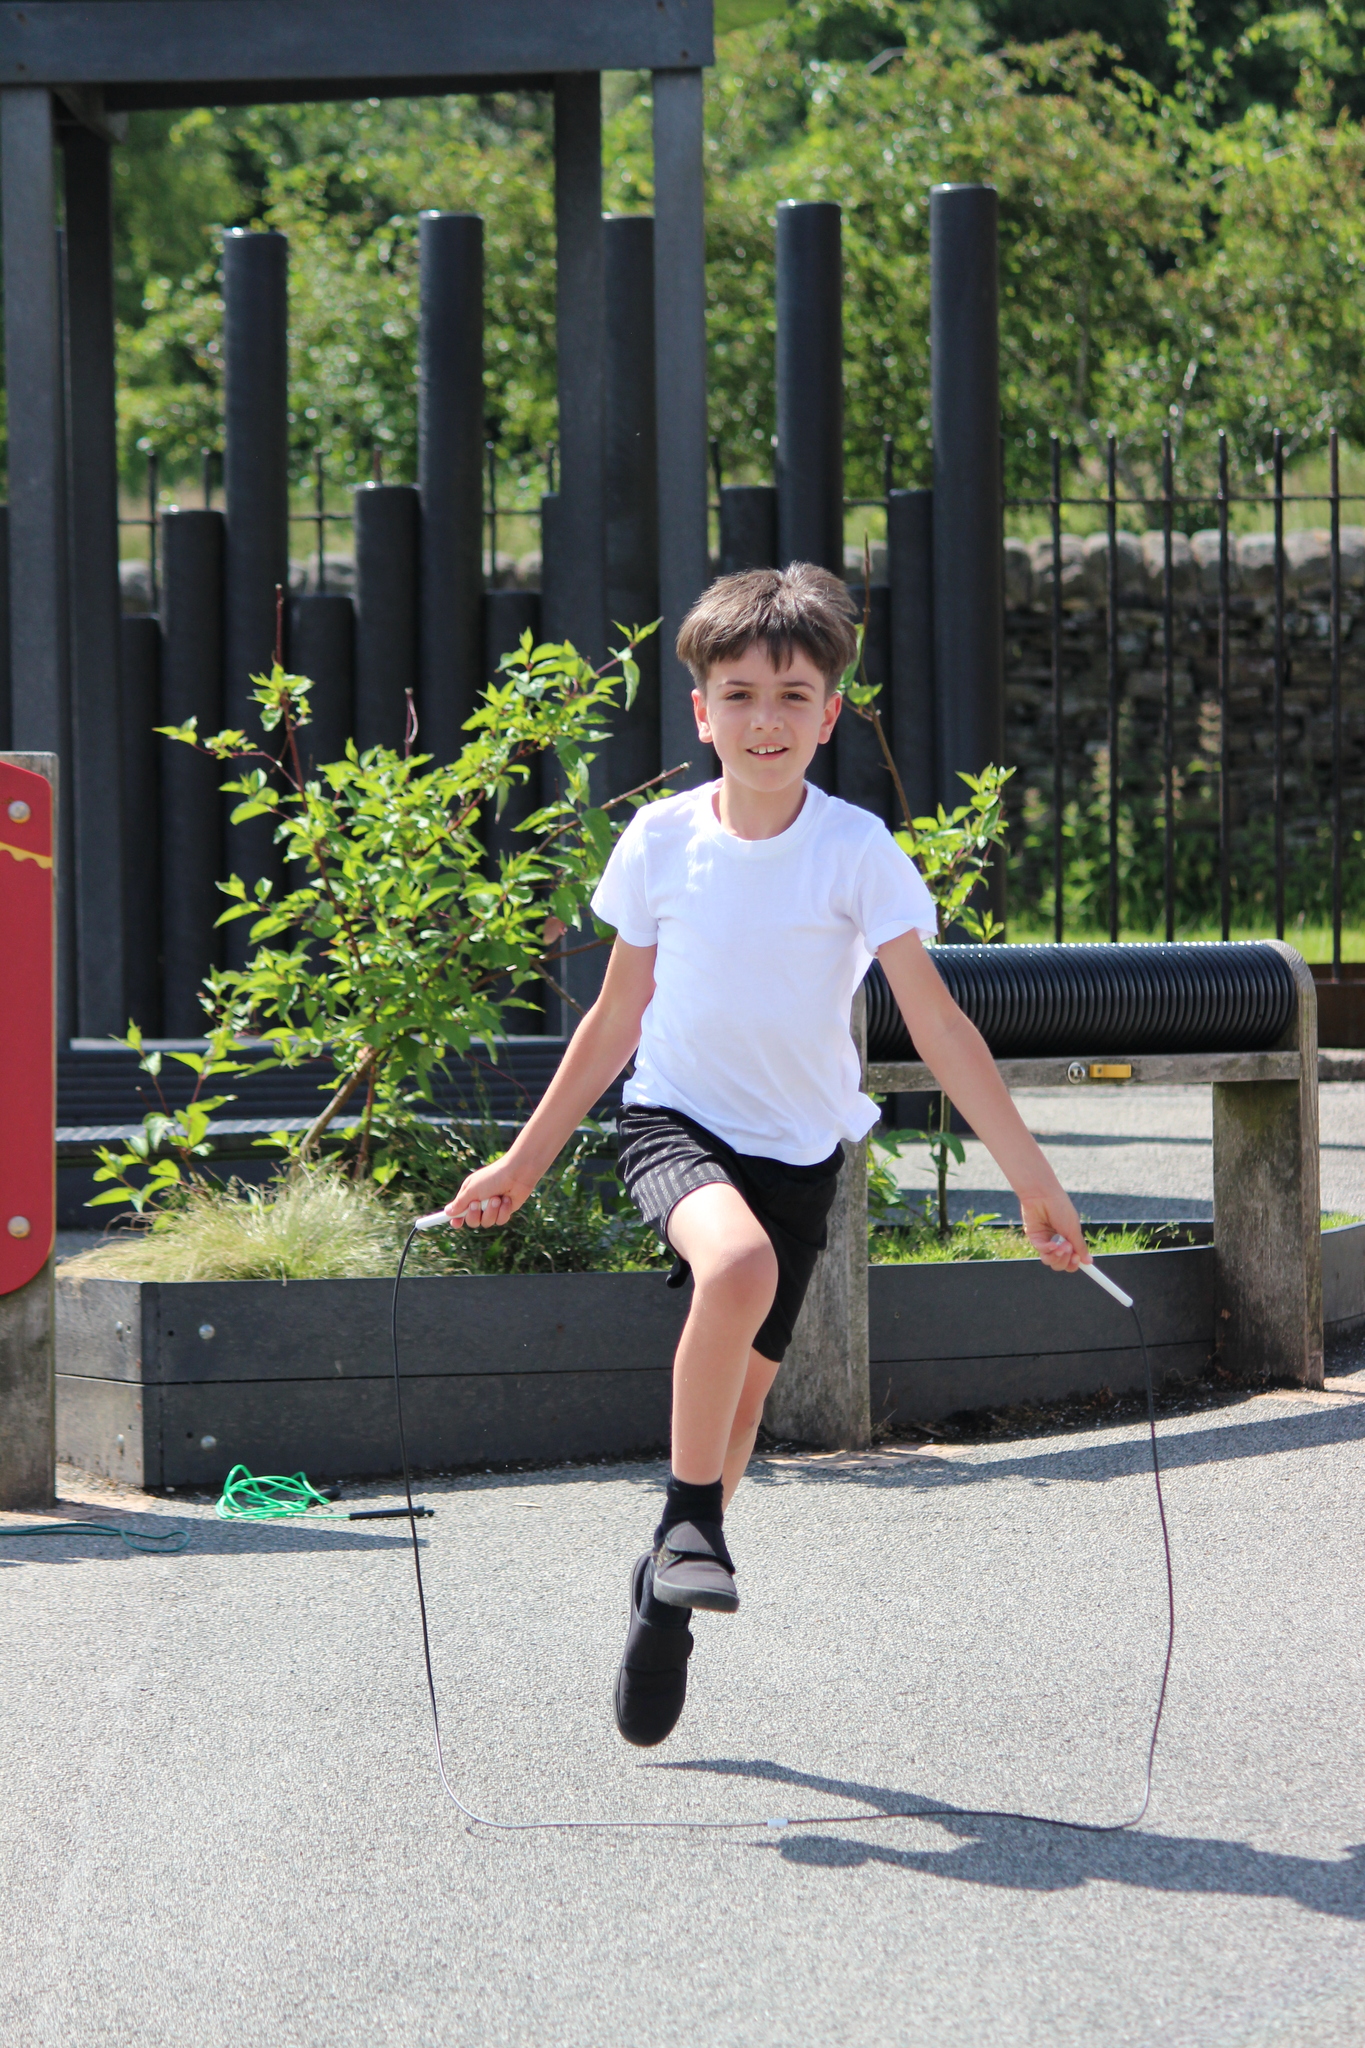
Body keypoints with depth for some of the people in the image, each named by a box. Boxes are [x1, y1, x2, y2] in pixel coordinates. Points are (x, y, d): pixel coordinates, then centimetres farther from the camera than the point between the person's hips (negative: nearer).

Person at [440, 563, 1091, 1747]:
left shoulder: (857, 852, -10)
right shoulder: (662, 840, -4)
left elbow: (938, 1027, -10)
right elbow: (617, 1019, 8)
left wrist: (1034, 1181, -14)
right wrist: (521, 1166, 13)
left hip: (799, 1150, 1)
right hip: (675, 1120, -1)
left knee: (743, 1389, 4)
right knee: (737, 1264, -33)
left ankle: (668, 1595, 29)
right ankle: (692, 1521, -16)